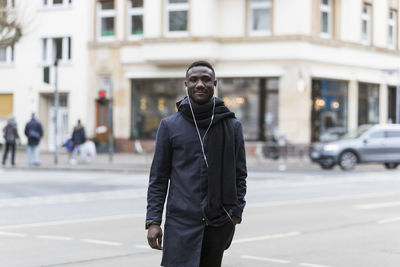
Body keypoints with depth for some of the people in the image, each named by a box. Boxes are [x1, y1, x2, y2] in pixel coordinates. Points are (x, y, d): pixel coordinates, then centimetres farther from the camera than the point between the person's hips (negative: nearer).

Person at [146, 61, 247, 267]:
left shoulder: (232, 126, 8)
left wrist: (235, 214, 1)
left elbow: (239, 175, 11)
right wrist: (153, 221, -2)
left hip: (219, 224, 1)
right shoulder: (169, 126, 5)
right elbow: (158, 178, 5)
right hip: (181, 222, -1)